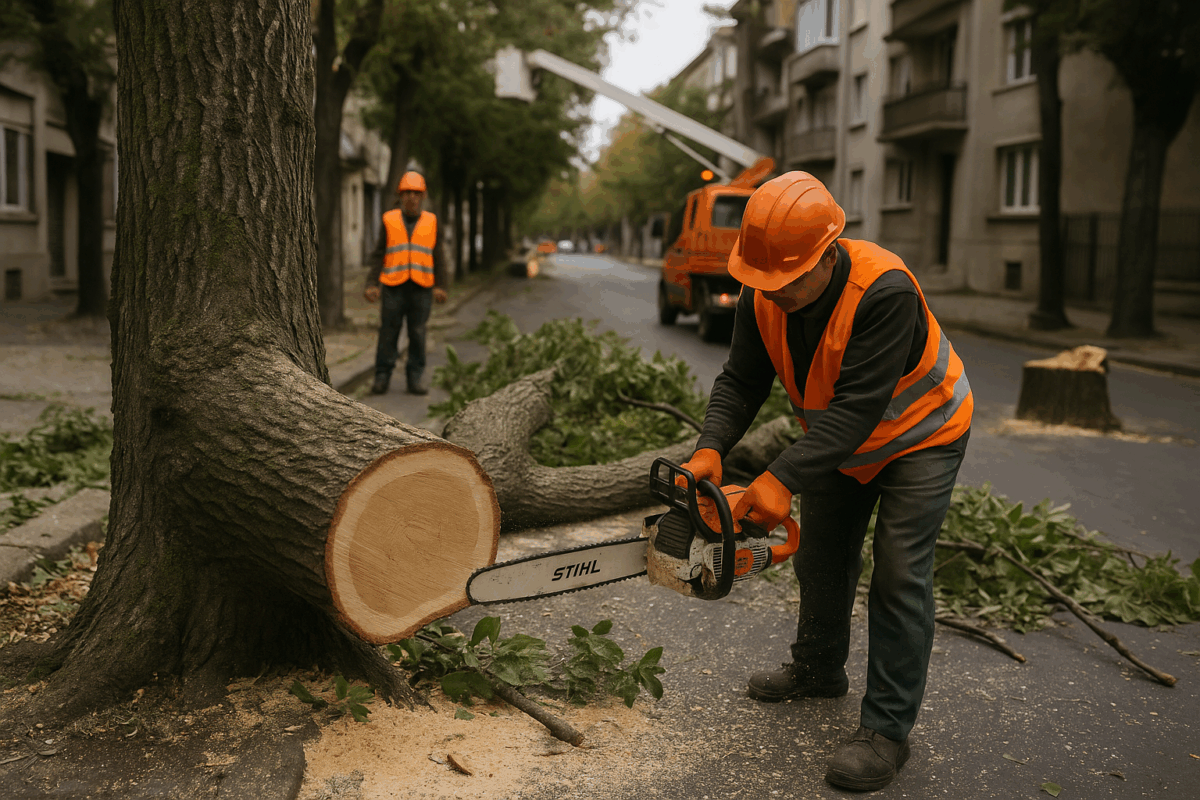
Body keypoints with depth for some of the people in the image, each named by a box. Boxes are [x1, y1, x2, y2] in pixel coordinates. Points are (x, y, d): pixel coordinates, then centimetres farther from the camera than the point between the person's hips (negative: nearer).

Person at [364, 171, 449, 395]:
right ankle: (382, 377, 7)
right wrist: (372, 285, -6)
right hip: (393, 287, 0)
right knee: (388, 333, -1)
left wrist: (440, 286, -6)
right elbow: (379, 256, 6)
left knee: (418, 334, 2)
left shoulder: (431, 222, 8)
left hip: (421, 289, 1)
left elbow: (437, 258, 6)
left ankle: (415, 379, 10)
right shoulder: (389, 220, 6)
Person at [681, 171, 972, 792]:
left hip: (919, 435, -6)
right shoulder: (763, 296, -18)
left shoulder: (884, 293, -38)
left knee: (899, 573, -10)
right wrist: (711, 449, -34)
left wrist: (784, 480, -46)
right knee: (820, 555, 15)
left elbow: (857, 409, -41)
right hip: (835, 438, 7)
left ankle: (887, 729, 0)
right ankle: (819, 669, 37)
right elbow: (740, 382, -16)